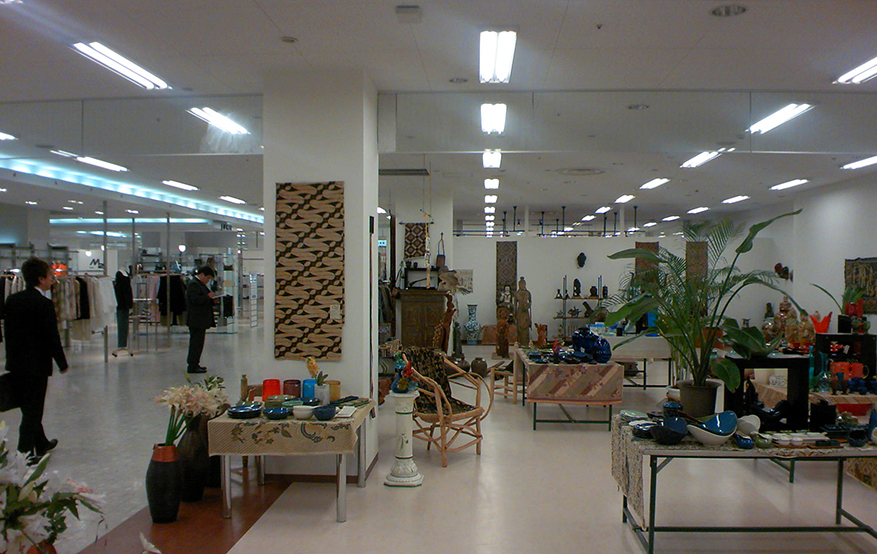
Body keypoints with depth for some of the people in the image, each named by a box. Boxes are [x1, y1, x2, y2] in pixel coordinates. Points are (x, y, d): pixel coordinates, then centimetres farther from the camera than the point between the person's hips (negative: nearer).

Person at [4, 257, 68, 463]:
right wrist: (62, 363, -6)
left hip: (15, 364, 7)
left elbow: (7, 331, 11)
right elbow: (52, 337, -16)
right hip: (37, 365, -7)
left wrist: (12, 355, 20)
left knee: (28, 407, 17)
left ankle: (41, 444, 32)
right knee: (33, 409, 2)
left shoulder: (12, 300, 5)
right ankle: (25, 451, 1)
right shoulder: (44, 304, -17)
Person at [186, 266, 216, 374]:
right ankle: (192, 366, -3)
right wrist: (208, 297, -18)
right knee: (196, 343, -7)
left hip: (201, 320, 11)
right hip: (196, 320, -11)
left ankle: (194, 364, 21)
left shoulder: (200, 284, 19)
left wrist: (211, 298, 12)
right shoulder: (193, 284, -15)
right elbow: (195, 300, -25)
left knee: (197, 343, 14)